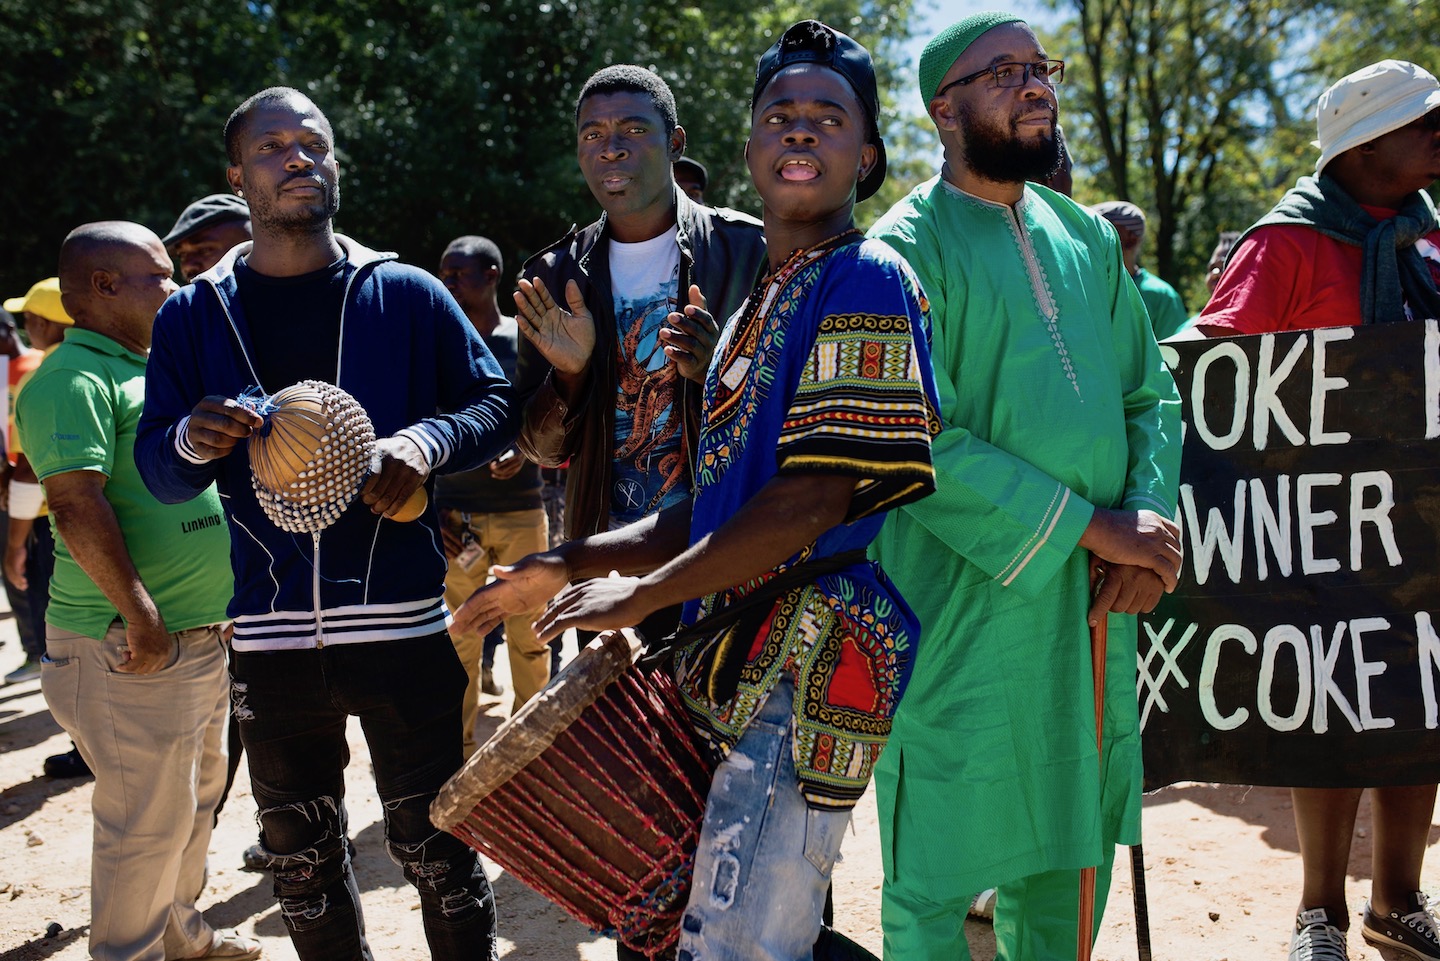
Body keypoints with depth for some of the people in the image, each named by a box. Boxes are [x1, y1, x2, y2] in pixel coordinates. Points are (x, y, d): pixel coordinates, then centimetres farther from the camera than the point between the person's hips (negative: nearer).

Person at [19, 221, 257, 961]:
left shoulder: (148, 371, 16)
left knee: (195, 797, 22)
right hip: (132, 649, -10)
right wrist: (140, 615, -25)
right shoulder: (72, 379, -15)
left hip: (200, 637, 10)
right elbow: (76, 504, -25)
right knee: (148, 817, 0)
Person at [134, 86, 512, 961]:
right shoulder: (194, 316, 8)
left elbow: (498, 405, 3)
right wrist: (191, 440, -16)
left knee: (435, 845, 4)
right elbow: (157, 470, 7)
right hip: (270, 637, 3)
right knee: (300, 858, 16)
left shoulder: (407, 294, 4)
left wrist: (427, 441, -17)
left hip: (405, 623, -2)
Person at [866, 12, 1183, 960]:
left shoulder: (1086, 235, 12)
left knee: (1066, 855, 19)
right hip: (961, 608, -6)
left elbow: (1151, 394, 12)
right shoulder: (910, 249, -9)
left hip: (1091, 604, 7)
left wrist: (1152, 518, -6)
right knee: (934, 880, 4)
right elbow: (920, 443, -18)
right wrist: (1090, 526, -17)